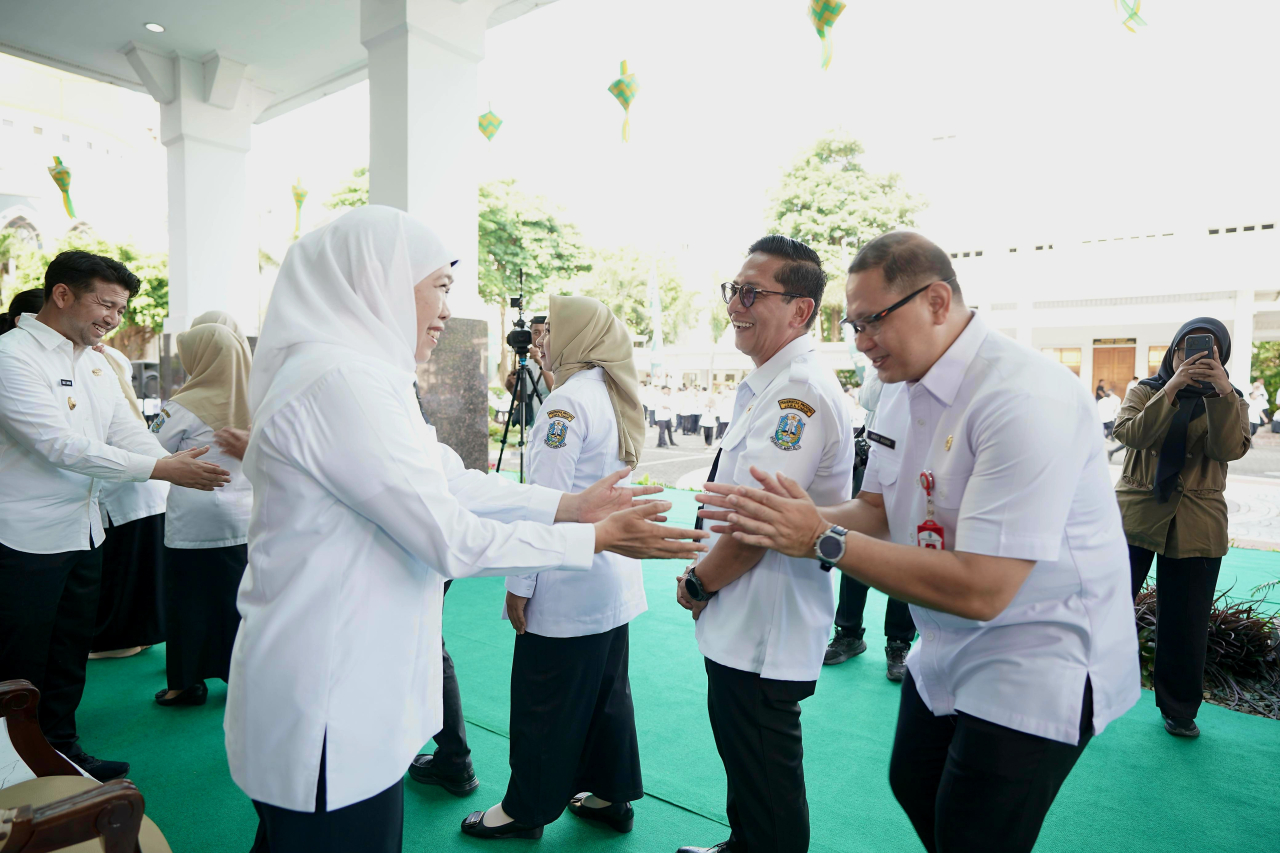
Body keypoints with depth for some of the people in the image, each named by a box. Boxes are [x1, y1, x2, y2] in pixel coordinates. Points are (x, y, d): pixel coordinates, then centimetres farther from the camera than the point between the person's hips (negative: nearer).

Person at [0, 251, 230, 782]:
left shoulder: (96, 364, 10)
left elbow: (130, 434, 5)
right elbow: (62, 445, -23)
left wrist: (192, 470, -11)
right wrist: (163, 469, -27)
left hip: (84, 533, 8)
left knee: (70, 658, 19)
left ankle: (61, 748, 35)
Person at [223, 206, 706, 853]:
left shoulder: (361, 373, 9)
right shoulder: (341, 381, -23)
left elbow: (449, 482, 7)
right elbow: (454, 539, -24)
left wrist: (571, 504, 1)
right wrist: (596, 538, -15)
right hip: (330, 709, -9)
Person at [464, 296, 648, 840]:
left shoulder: (568, 401, -17)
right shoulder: (619, 398, 9)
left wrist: (520, 584, -15)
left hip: (568, 585, -9)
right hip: (614, 576, 9)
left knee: (544, 702, 6)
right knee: (607, 690, 18)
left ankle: (527, 810, 23)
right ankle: (612, 795, 32)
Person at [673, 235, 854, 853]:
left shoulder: (801, 392, -23)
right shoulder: (762, 386, 10)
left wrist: (698, 584, -11)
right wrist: (704, 578, 8)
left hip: (766, 633, -10)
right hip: (739, 623, 10)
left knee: (767, 790, 10)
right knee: (741, 757, 27)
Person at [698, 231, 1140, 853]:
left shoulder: (1026, 400, -29)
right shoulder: (904, 390, 0)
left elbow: (980, 590, -32)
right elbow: (878, 511, 5)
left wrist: (824, 539, -29)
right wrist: (802, 516, -16)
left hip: (1036, 666, -8)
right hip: (947, 654, 8)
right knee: (914, 788, 23)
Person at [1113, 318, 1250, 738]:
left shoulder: (1230, 400, 9)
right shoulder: (1146, 390, 5)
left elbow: (1230, 449, -12)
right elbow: (1131, 434, -14)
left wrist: (1222, 391, -23)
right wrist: (1171, 389, -23)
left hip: (1196, 525, 1)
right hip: (1136, 511, -1)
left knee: (1186, 623, 9)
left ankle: (1179, 710, 27)